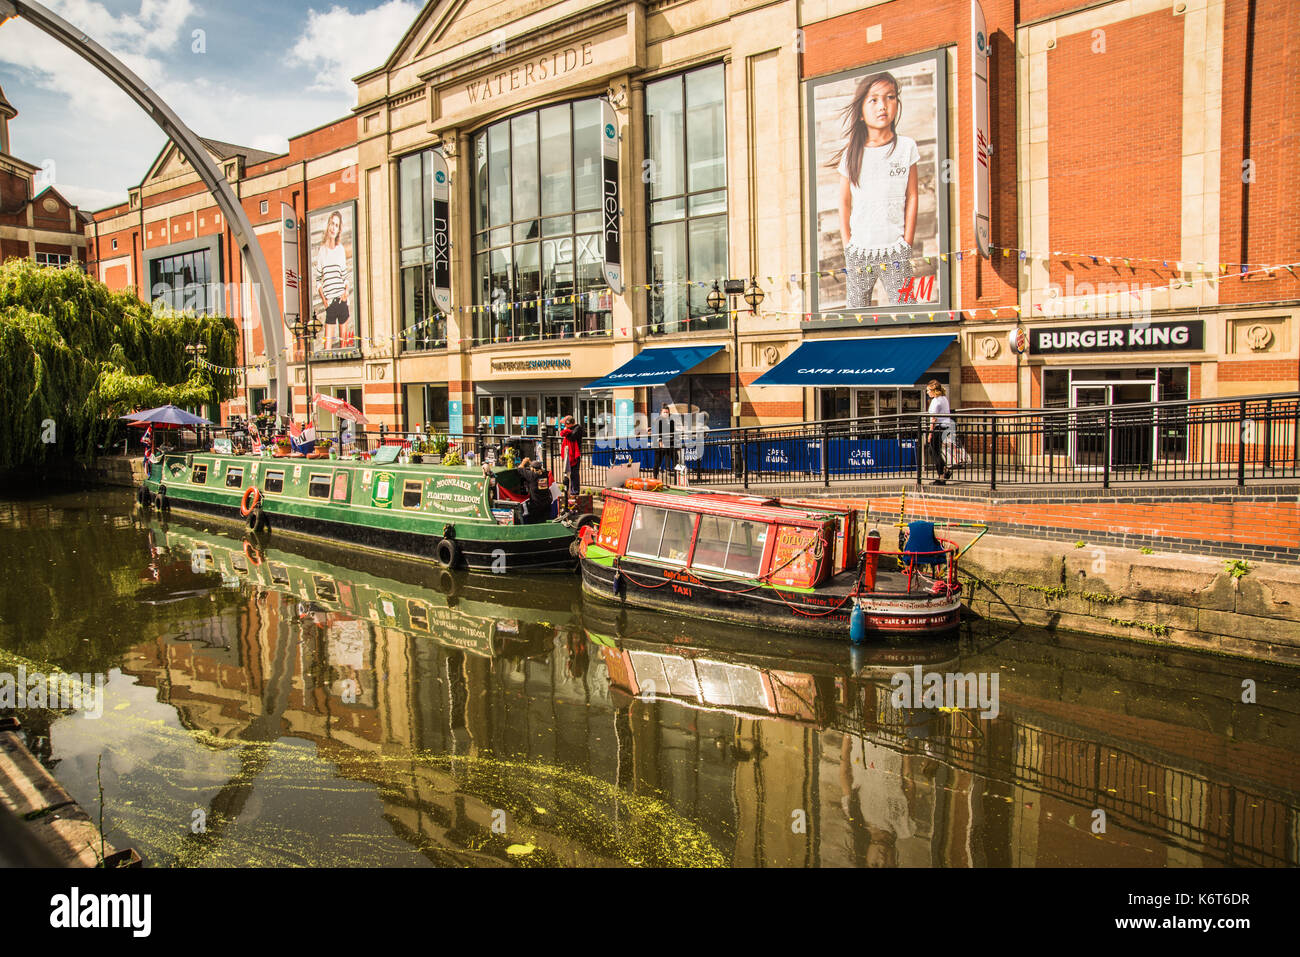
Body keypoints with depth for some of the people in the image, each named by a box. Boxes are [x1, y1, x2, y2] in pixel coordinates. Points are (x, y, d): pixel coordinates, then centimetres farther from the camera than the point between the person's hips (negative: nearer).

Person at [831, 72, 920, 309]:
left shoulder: (906, 147, 1)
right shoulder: (852, 154, 1)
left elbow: (911, 197, 4)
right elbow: (844, 202, 7)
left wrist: (907, 242, 1)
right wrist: (847, 244, 3)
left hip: (895, 246, -1)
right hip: (860, 247, 1)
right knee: (856, 305, 5)